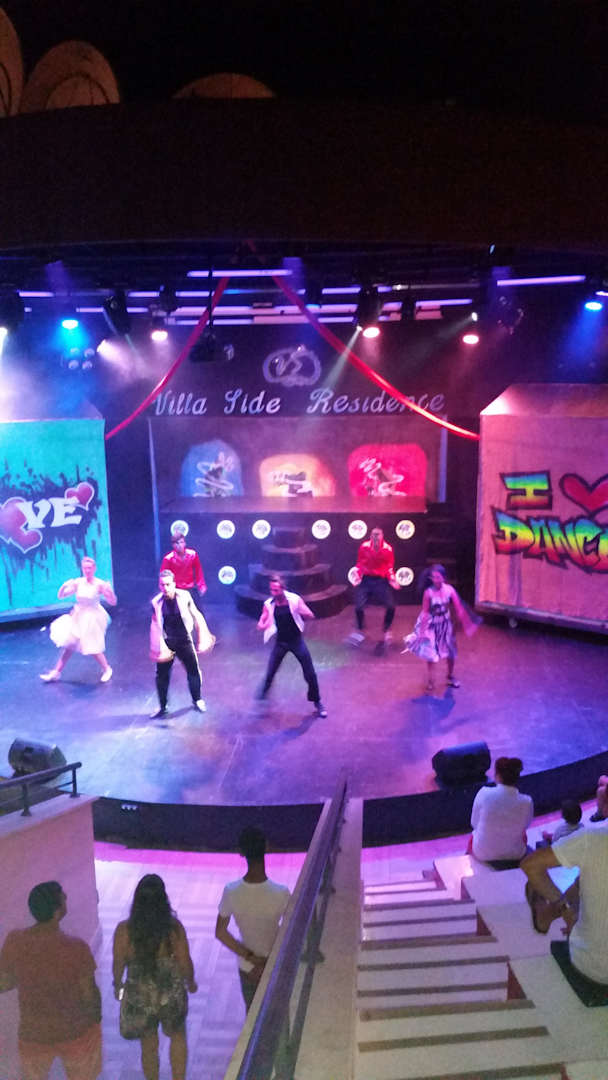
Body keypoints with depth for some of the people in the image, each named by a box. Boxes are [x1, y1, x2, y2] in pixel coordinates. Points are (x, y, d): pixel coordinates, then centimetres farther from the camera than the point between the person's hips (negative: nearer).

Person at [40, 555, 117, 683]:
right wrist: (64, 586, -23)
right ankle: (56, 672, 22)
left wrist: (110, 591, -34)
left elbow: (113, 602, -15)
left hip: (92, 618, -4)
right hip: (78, 617, 4)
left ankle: (106, 670, 24)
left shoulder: (100, 584, -15)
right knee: (69, 645, 11)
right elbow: (60, 596, -3)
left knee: (93, 648, 0)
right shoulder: (77, 582, -6)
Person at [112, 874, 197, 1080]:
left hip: (140, 997, 1)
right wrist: (191, 982, 9)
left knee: (149, 1046, 26)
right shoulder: (174, 927, -22)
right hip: (171, 995, 0)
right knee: (178, 1037, 29)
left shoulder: (124, 930, -21)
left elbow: (118, 965, -8)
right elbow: (185, 963, -12)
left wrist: (117, 985, 13)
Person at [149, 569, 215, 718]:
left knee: (194, 671, 9)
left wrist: (203, 637, 0)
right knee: (162, 675, 5)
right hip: (167, 643, 0)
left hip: (185, 641, 0)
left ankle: (197, 700, 34)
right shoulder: (157, 602, -9)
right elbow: (155, 626, -1)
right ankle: (162, 707, 23)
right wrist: (159, 647, -4)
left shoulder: (184, 596, -12)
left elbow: (196, 616, -2)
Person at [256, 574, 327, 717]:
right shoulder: (268, 604, -9)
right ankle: (264, 689, 40)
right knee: (270, 671, 6)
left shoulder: (295, 599, -15)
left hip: (296, 640, -1)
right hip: (280, 642, 2)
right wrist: (264, 625, -28)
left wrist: (300, 610, -35)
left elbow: (311, 616, -13)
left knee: (310, 673, -2)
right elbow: (260, 625, -3)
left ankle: (317, 702, 18)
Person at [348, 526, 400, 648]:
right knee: (359, 606, -7)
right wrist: (357, 575, -9)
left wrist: (392, 579, -7)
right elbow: (360, 564, 4)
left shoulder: (388, 549, -6)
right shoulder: (364, 547, -8)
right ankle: (359, 631, 21)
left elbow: (389, 567, 5)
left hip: (381, 580, 0)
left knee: (391, 606, -8)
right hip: (366, 579, 0)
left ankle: (386, 630, 20)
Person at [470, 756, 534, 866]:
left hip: (483, 854, -1)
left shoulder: (484, 793, -22)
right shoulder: (527, 802, -20)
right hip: (514, 856, 1)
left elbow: (474, 824, -7)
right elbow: (525, 825, 2)